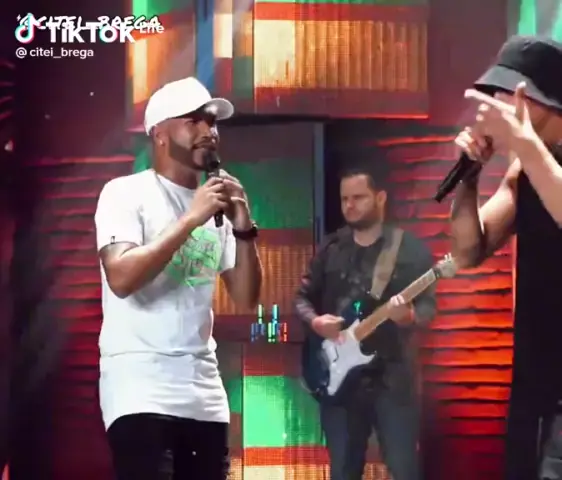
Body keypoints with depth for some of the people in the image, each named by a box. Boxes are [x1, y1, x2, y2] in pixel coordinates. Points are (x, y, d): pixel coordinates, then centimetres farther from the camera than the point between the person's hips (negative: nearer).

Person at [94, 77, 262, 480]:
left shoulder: (216, 208, 12)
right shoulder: (125, 192, -3)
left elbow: (247, 298, 11)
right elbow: (121, 278, -18)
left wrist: (245, 230, -3)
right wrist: (191, 219, -16)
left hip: (205, 390, 6)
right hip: (140, 385, -6)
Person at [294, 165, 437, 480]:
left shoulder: (411, 249, -1)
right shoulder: (330, 250, 11)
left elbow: (428, 306, -5)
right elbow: (302, 298, 13)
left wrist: (408, 315, -27)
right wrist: (315, 321, -8)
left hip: (392, 377, -3)